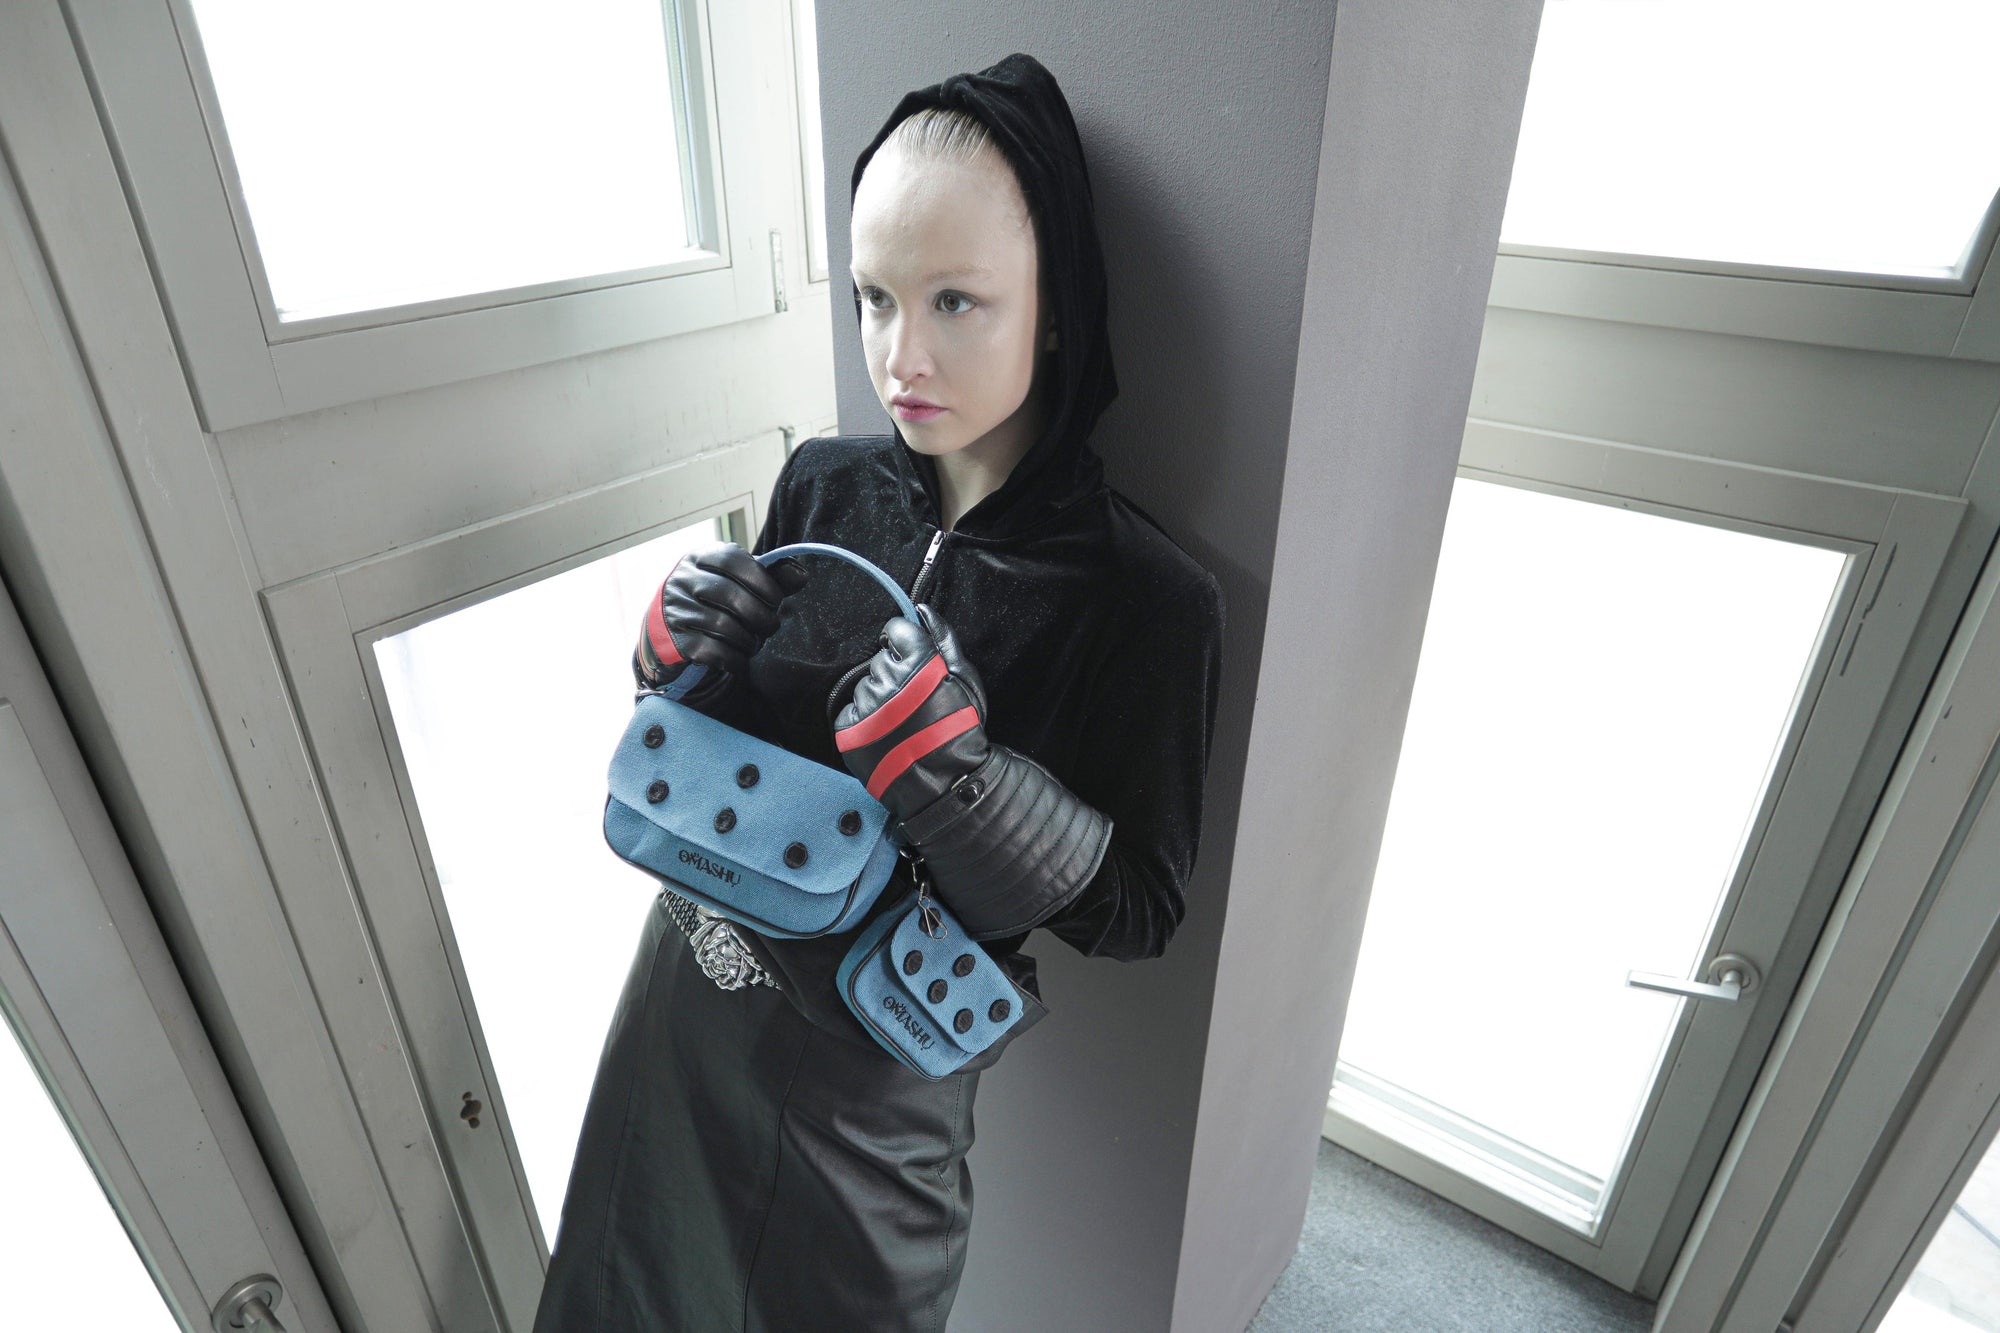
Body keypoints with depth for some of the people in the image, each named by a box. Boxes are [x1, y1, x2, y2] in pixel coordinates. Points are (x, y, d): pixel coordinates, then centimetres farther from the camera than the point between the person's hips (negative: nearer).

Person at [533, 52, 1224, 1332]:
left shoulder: (1146, 600, -21)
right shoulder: (822, 484, -8)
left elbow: (1140, 911, -15)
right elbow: (713, 741, 5)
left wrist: (964, 772, -31)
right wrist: (680, 650, -17)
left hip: (871, 1078, -4)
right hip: (688, 995, 4)